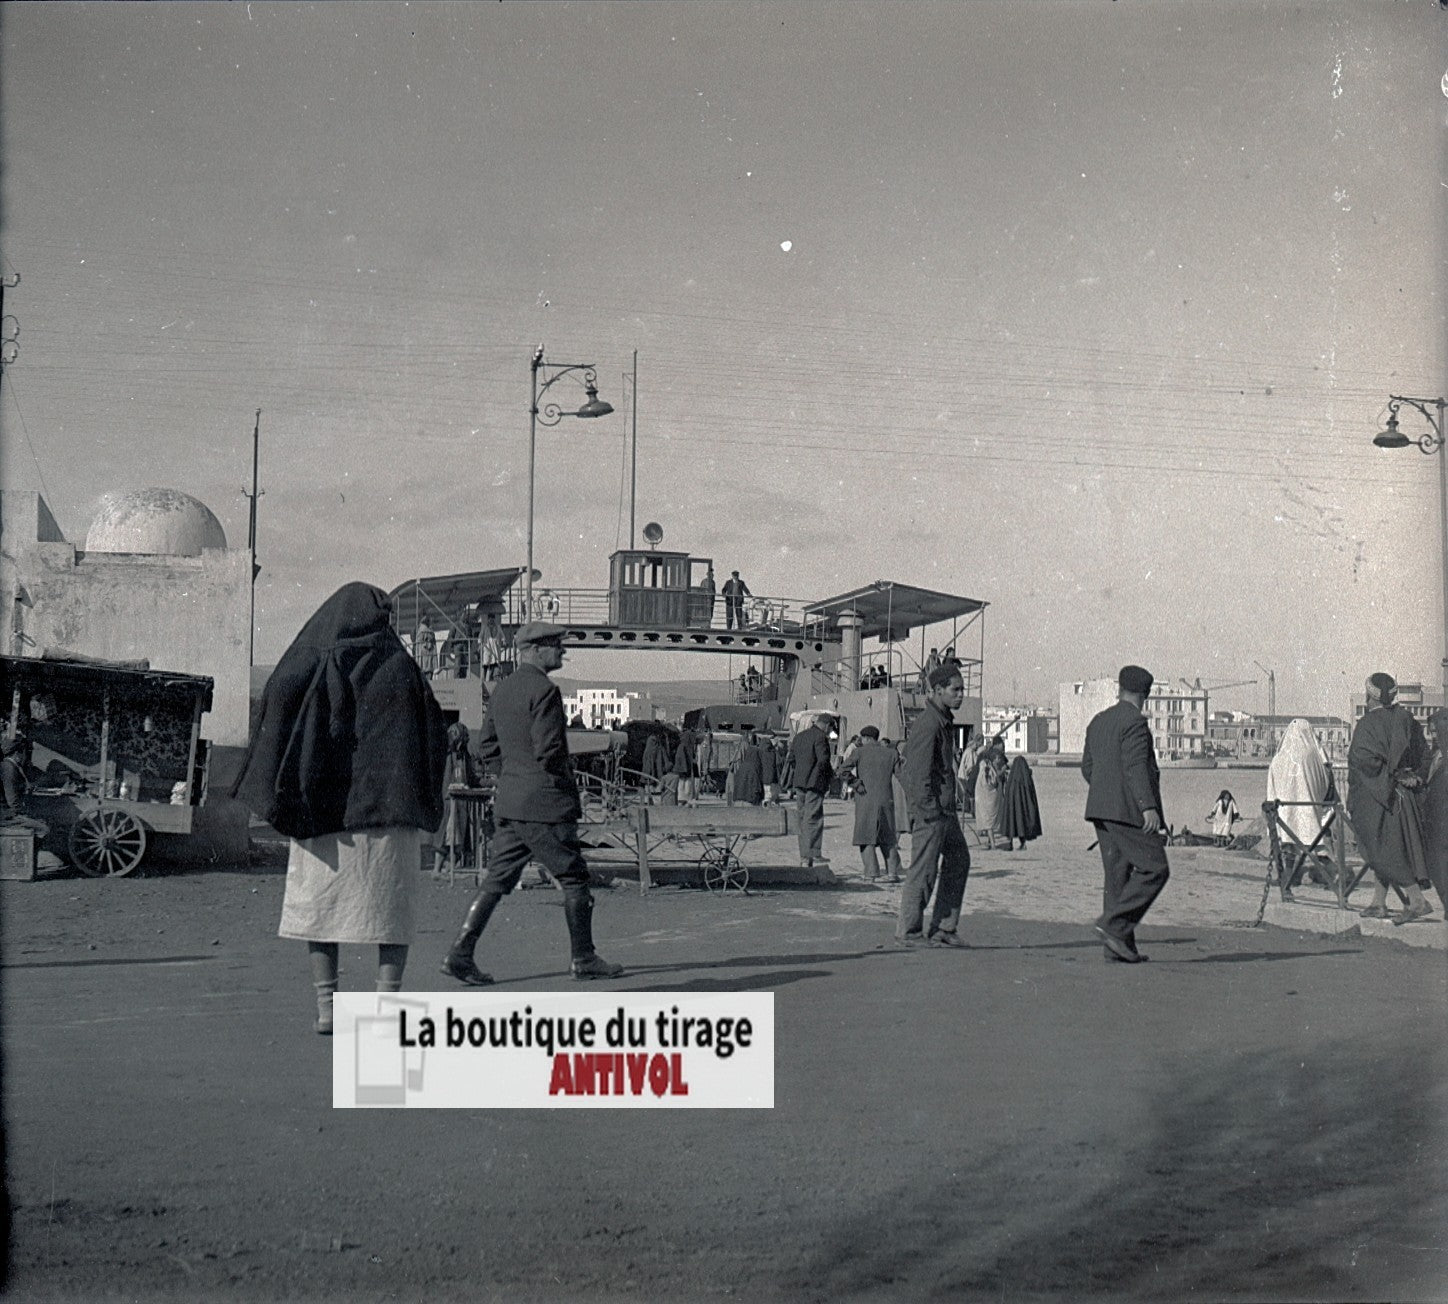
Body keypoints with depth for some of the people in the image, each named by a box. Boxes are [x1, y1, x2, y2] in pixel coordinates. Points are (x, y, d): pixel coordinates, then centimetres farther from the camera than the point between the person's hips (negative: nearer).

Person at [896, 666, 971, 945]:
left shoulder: (945, 721, 14)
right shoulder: (928, 724, -17)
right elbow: (919, 772, -21)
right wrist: (929, 811, -20)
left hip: (945, 809, 10)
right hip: (930, 809, -10)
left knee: (958, 861, 13)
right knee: (923, 870, -2)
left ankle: (943, 929, 18)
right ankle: (909, 931, 8)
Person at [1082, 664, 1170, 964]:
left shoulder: (1098, 721, 16)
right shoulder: (1135, 722, -10)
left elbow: (1087, 767, 19)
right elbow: (1136, 767, -19)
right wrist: (1148, 807, -23)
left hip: (1102, 810, 9)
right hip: (1128, 811, -9)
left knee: (1117, 874, 8)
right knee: (1154, 869, -6)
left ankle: (1119, 945, 4)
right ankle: (1114, 924, -13)